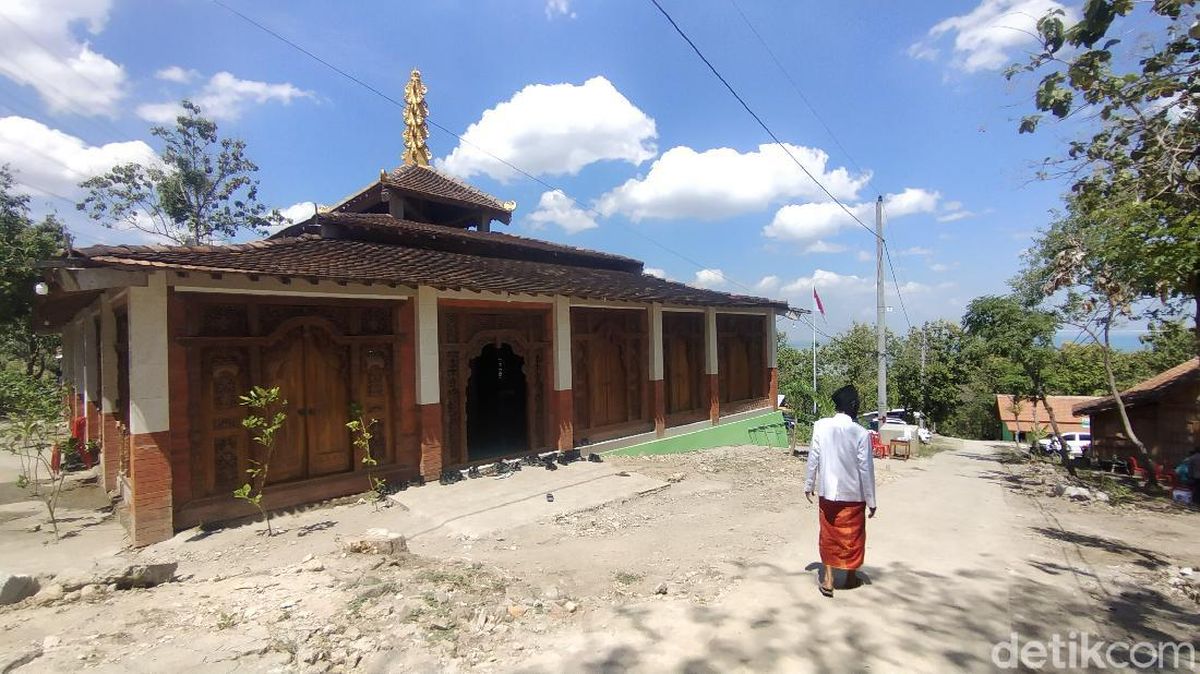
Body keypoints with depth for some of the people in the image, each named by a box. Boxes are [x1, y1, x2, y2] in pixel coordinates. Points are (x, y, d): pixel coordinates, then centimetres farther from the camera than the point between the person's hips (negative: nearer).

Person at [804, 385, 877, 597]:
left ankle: (828, 580, 12)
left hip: (827, 492, 2)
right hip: (853, 495, -1)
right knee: (853, 536, 18)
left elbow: (813, 458, -4)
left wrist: (809, 485, 9)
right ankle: (851, 576, 34)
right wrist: (871, 500, -2)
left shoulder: (821, 426, -10)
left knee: (828, 535, 14)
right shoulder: (860, 433, -17)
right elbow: (866, 469, -12)